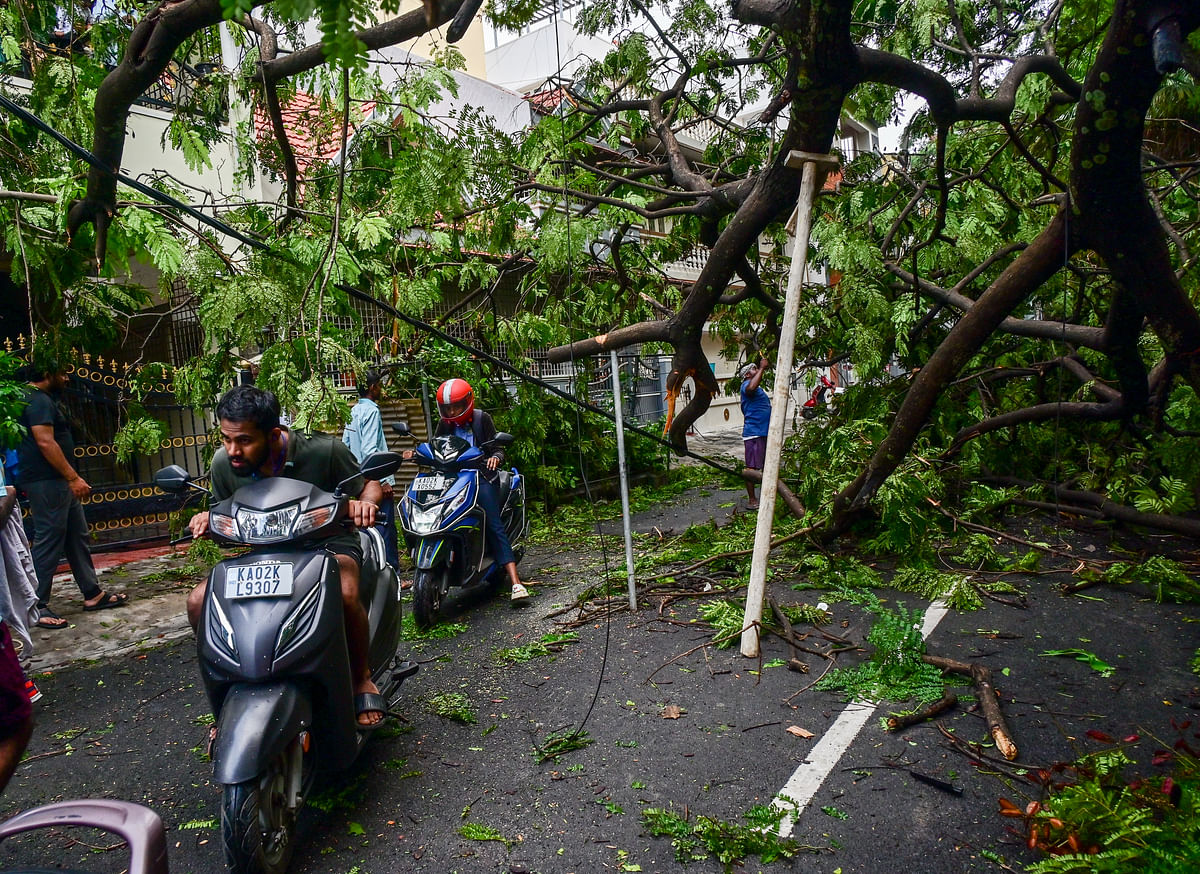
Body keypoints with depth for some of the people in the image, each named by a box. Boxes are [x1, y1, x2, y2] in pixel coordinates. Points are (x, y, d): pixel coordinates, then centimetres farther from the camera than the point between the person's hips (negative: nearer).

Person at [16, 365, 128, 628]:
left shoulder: (40, 400, 18)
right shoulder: (38, 401, -14)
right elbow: (45, 442, -22)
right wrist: (73, 478, -21)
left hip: (58, 483, 11)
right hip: (47, 483, -11)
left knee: (77, 537, 14)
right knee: (48, 542, -6)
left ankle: (93, 594, 21)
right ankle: (37, 606, 1)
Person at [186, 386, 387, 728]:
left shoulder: (323, 451, -22)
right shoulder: (223, 463, -10)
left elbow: (371, 484, -8)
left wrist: (365, 502, -32)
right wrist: (208, 519, -18)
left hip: (328, 541, -4)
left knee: (344, 595, -37)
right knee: (198, 602, -14)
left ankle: (362, 677, -9)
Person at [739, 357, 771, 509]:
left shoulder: (759, 388, 23)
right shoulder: (746, 385, -9)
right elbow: (751, 387, -36)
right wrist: (762, 368, -30)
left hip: (764, 432, 11)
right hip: (754, 433, -11)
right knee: (752, 467, -7)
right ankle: (751, 500, -4)